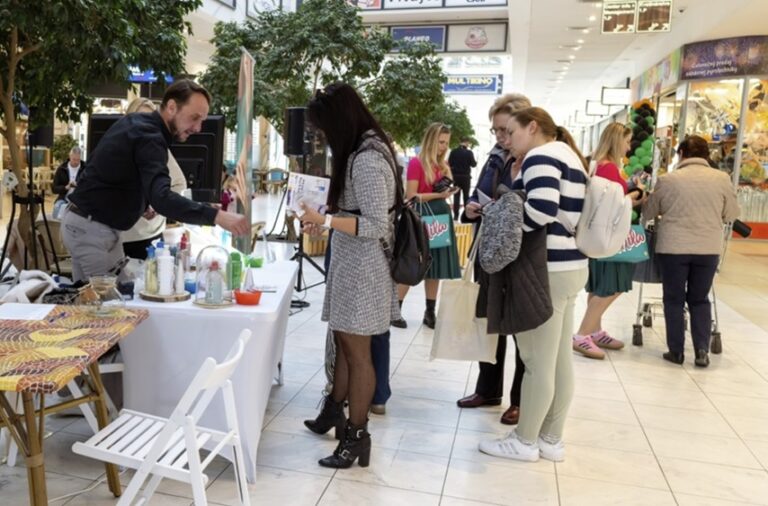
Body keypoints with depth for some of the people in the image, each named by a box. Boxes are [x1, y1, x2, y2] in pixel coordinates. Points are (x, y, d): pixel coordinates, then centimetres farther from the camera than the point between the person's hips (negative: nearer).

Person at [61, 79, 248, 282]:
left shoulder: (136, 122, 8)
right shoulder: (149, 136, -22)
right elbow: (161, 198, -38)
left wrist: (140, 204, 6)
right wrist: (217, 216, -47)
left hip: (83, 221, 10)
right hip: (93, 228, -10)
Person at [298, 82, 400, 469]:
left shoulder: (367, 160, -20)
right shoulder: (363, 151, 12)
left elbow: (376, 226, -23)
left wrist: (326, 220, -22)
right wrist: (325, 222, 11)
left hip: (361, 269, -10)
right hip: (350, 264, 10)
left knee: (357, 353, 2)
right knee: (343, 345, 18)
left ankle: (356, 436, 17)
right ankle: (335, 414, 33)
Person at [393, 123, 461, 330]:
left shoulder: (443, 165, 11)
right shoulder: (416, 163, -10)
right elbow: (411, 196, -14)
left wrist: (448, 192, -1)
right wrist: (439, 195, -20)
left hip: (439, 217, 7)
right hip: (420, 219, -7)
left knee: (434, 267, 9)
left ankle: (430, 312, 18)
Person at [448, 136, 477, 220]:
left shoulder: (453, 151, -4)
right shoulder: (469, 152, -11)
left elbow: (449, 163, -4)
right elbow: (473, 164, -7)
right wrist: (476, 162, 15)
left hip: (456, 176, 2)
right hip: (466, 176, -2)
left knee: (456, 196, 4)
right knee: (466, 196, 9)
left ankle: (456, 215, 1)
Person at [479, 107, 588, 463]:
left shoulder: (540, 156, -11)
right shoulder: (569, 157, 19)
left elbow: (540, 211, -28)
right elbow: (566, 214, 14)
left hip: (547, 268, -10)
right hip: (572, 265, 10)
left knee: (537, 360, 1)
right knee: (560, 360, 14)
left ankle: (525, 441, 15)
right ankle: (551, 440, 25)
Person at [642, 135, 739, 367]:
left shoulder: (667, 179, -6)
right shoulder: (722, 178, -2)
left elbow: (648, 212, 6)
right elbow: (731, 214, 9)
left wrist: (668, 217, 28)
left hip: (673, 247, -2)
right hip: (709, 248, 2)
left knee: (674, 299, 10)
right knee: (700, 299, 15)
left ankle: (676, 350, 12)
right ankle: (702, 350, 11)